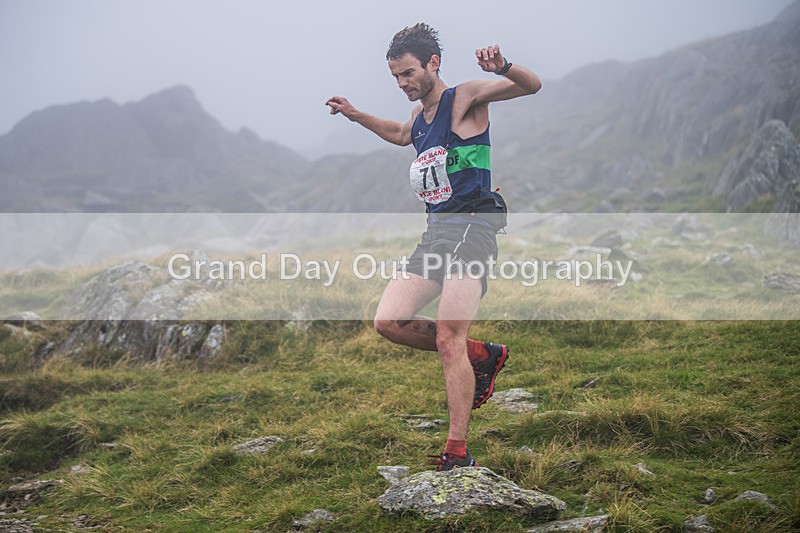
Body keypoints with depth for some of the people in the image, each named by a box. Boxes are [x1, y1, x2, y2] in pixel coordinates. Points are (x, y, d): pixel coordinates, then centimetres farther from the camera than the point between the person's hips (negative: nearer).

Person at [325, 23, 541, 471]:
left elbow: (532, 85, -13)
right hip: (435, 232, 8)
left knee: (447, 341, -17)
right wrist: (356, 116, 36)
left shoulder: (464, 98, -3)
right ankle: (482, 356, 12)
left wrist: (502, 67, -34)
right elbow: (400, 134, 45)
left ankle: (458, 454, -12)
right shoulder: (419, 118, 20)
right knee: (389, 322, -5)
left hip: (470, 228, -8)